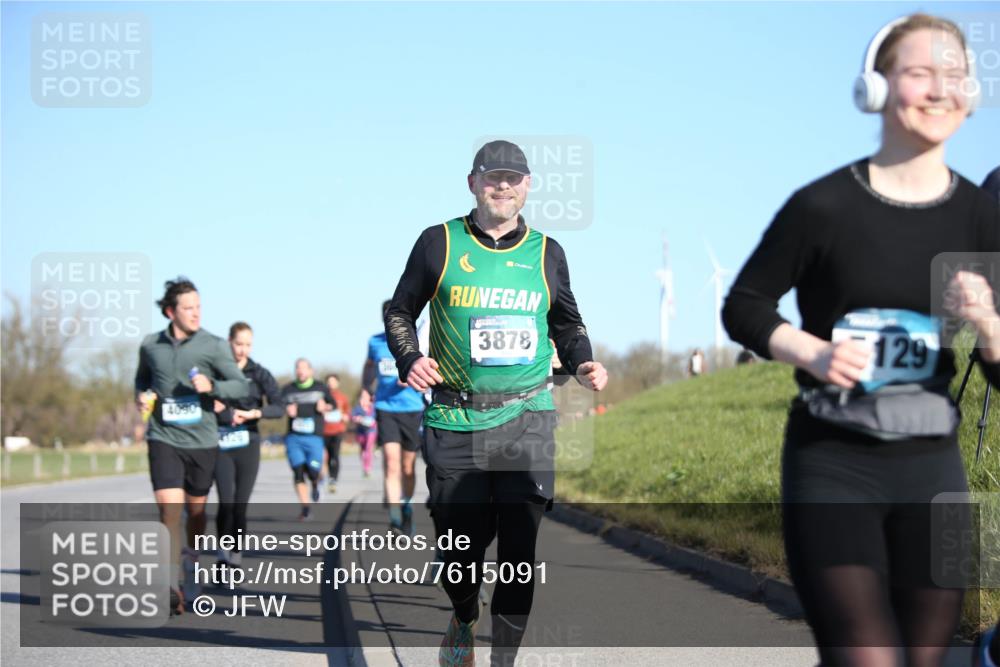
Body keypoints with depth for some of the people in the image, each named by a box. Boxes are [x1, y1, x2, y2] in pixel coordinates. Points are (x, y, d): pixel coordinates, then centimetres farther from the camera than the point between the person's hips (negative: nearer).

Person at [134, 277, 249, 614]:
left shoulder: (213, 346, -3)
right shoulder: (150, 346, 3)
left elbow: (241, 386, -4)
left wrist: (212, 386, -22)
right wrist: (141, 395, 1)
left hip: (202, 440, 1)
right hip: (164, 439, 0)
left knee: (196, 510, 13)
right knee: (169, 510, -14)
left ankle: (191, 556, 43)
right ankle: (172, 587, -16)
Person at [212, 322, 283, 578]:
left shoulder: (259, 373, 2)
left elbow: (279, 407, -6)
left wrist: (253, 413, -18)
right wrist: (212, 406, -9)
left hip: (248, 444, 1)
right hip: (221, 444, -1)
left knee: (240, 505, 2)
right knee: (226, 502, -13)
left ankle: (236, 557, 15)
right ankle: (223, 554, 3)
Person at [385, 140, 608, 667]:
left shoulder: (546, 253, 10)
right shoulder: (439, 243, 4)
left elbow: (567, 324, 23)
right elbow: (399, 311, 12)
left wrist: (582, 365, 4)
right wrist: (409, 359, -7)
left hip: (527, 419, 1)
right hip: (454, 422, -1)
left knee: (519, 549, -6)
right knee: (460, 543, 4)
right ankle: (464, 621, 37)